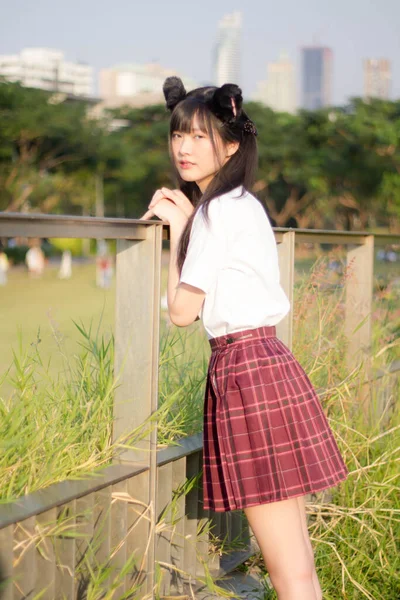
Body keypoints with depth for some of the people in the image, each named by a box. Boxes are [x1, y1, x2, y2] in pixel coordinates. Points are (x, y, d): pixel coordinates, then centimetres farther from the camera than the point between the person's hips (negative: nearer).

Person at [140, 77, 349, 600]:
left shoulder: (219, 209, -10)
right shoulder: (243, 204, 18)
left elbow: (182, 310, -8)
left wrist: (176, 229, 2)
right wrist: (178, 220, 11)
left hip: (243, 369, -10)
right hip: (269, 361, 10)